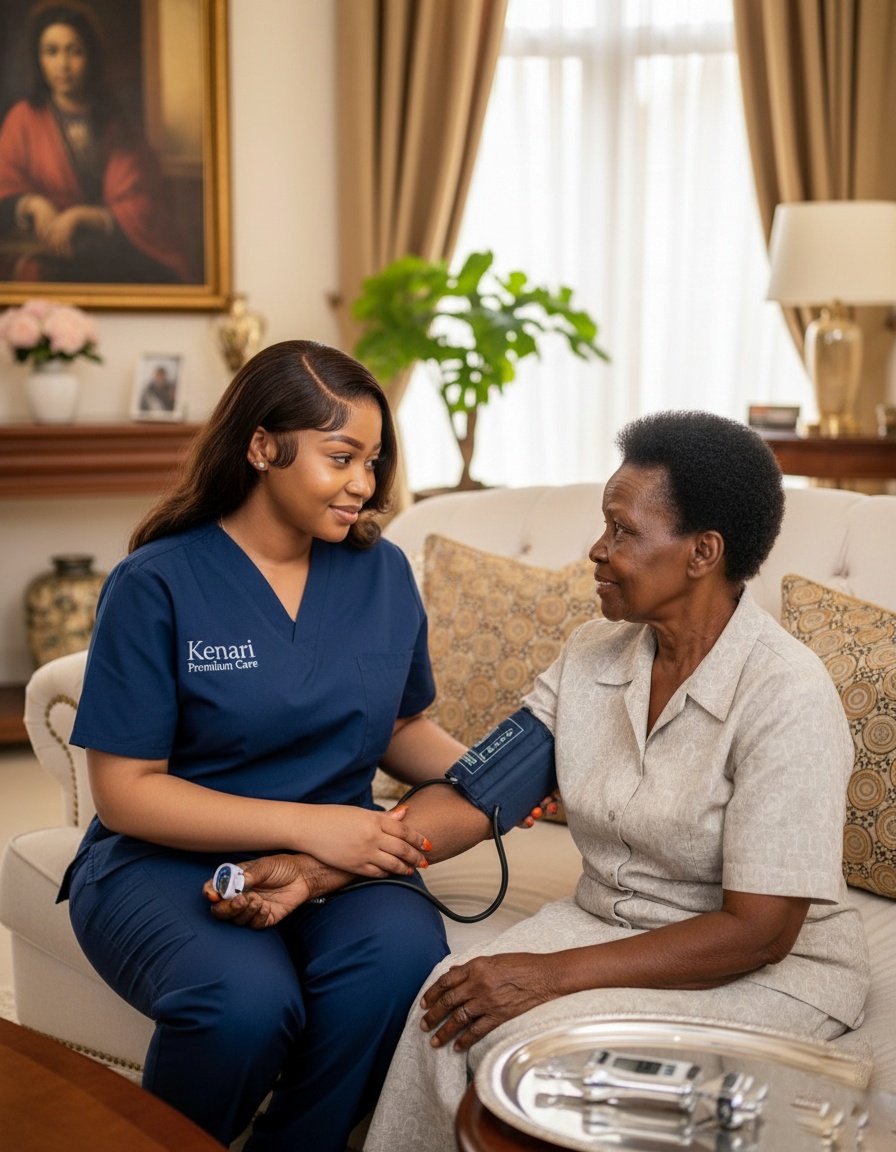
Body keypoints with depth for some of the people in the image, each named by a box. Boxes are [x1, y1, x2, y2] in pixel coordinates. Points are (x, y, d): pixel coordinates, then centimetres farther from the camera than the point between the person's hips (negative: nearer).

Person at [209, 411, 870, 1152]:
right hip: (606, 921, 6)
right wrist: (316, 872, -14)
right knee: (445, 1008, -22)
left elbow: (759, 931, -21)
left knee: (531, 1039, -28)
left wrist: (553, 974, -25)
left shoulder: (787, 695, -21)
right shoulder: (594, 656, 0)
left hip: (774, 970, -5)